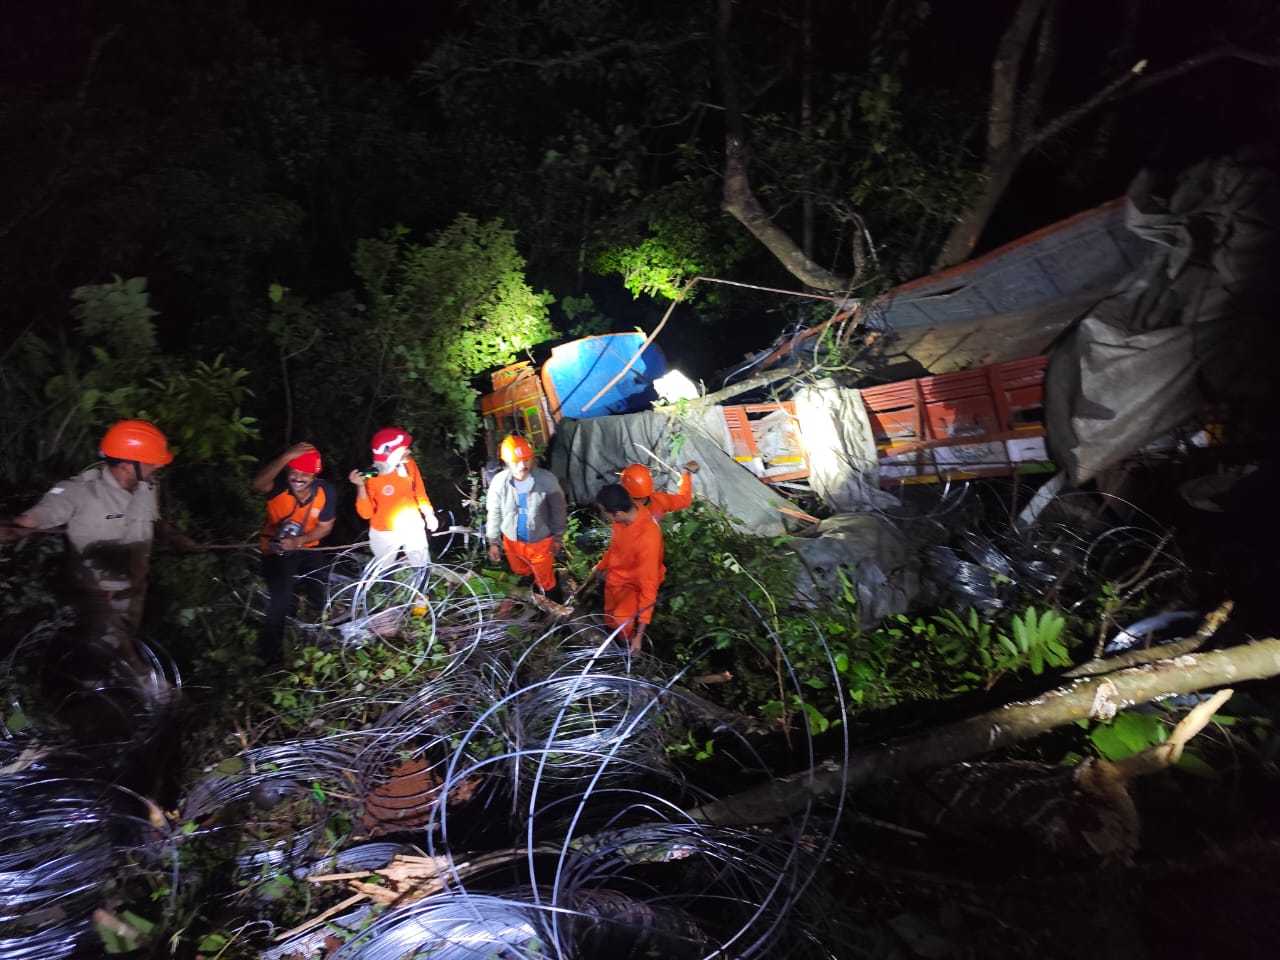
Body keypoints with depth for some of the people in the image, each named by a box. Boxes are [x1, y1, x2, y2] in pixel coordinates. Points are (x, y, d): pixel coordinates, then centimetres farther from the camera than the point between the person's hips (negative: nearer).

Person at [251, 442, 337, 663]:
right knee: (280, 603, -9)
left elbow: (324, 527, -13)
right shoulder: (279, 486, -28)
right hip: (276, 550, -3)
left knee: (319, 597, 17)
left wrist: (298, 541, -29)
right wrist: (286, 456, -63)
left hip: (306, 548, 3)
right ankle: (270, 653, 16)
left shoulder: (326, 491, -22)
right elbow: (258, 484, -53)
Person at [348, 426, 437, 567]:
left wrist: (429, 514, 5)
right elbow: (366, 513, -20)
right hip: (385, 534, -3)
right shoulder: (372, 476, -19)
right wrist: (360, 486, -31)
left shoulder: (409, 464, -9)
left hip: (413, 528, 3)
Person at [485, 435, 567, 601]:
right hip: (512, 541, 3)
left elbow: (559, 511, -11)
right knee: (523, 575, 28)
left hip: (541, 540, -3)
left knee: (545, 581, 13)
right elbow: (493, 514, -5)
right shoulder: (499, 482, -19)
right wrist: (493, 542, 0)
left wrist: (558, 538, -4)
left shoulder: (547, 480, -25)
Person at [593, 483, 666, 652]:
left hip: (635, 585, -7)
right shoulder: (628, 510, -18)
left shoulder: (647, 539, -40)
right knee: (610, 621, 23)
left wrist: (639, 635, -35)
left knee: (622, 623, -31)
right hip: (615, 577, 7)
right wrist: (602, 565, 23)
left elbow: (649, 586, -35)